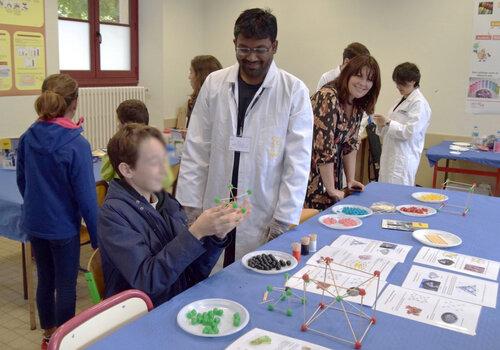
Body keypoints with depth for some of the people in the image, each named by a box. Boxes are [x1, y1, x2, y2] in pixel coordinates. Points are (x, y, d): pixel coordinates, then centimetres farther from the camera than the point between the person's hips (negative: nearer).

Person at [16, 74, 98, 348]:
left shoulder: (27, 138, -4)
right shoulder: (77, 145, -21)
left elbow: (21, 182, 9)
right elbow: (86, 197, -19)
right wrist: (97, 237, -10)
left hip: (34, 223, 6)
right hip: (63, 226, -6)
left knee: (45, 280, 20)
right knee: (66, 287, 9)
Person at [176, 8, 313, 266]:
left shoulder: (295, 92, -5)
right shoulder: (214, 84, 2)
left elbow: (297, 164, -5)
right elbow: (196, 152, 3)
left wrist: (283, 223, -8)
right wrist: (191, 208, 1)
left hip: (264, 221, -2)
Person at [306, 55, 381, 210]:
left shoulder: (358, 104, 3)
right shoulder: (329, 98, -22)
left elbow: (350, 144, 11)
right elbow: (323, 147, -25)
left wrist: (350, 180, 6)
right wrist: (331, 190, -20)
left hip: (331, 167, 8)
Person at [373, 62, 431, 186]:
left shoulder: (419, 103, -12)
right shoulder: (403, 100, 16)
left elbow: (410, 132, -19)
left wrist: (388, 122, -20)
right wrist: (382, 124, 4)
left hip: (403, 160, -9)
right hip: (390, 155, 9)